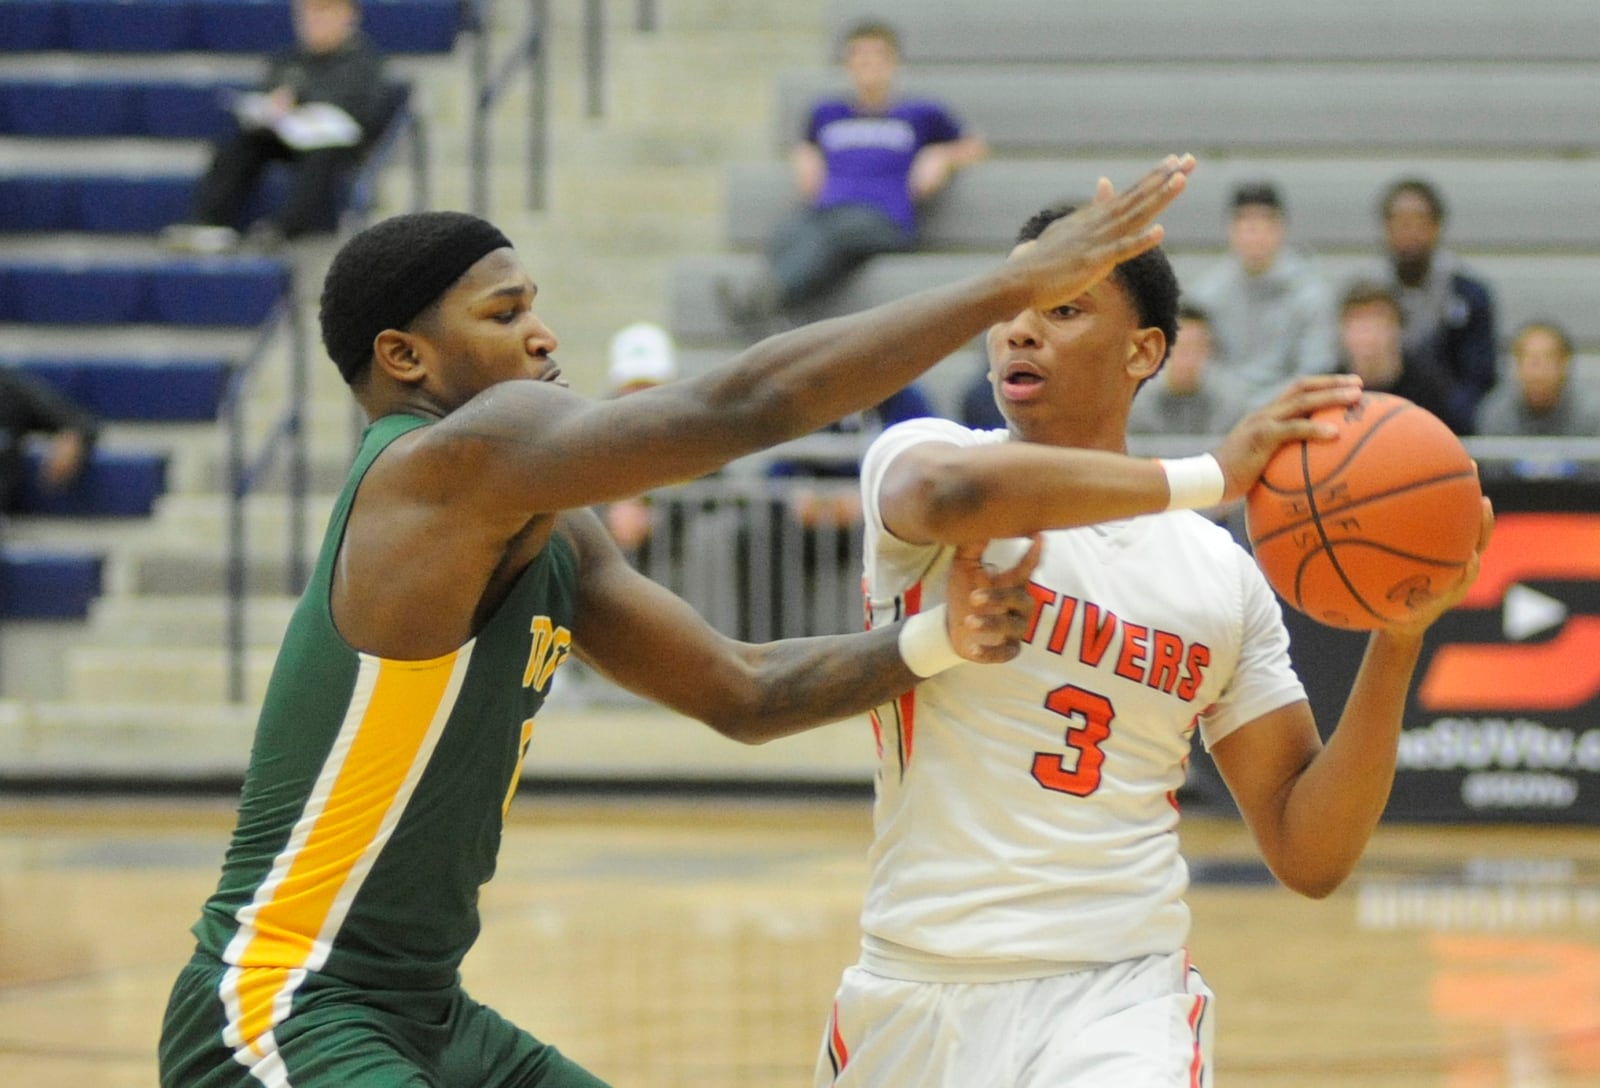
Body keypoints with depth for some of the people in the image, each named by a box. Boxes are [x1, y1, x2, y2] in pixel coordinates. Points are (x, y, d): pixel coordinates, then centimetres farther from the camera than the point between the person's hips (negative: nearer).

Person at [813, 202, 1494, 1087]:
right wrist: (1211, 476, -25)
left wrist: (1398, 641, -6)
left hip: (1116, 1004, 0)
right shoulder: (918, 455, -1)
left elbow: (1309, 855, 5)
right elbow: (952, 493, -28)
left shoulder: (1222, 576, 8)